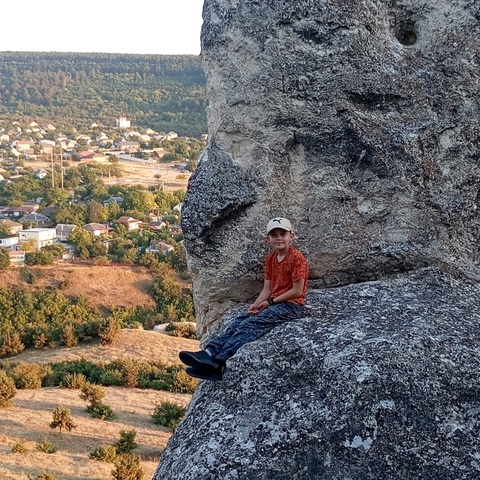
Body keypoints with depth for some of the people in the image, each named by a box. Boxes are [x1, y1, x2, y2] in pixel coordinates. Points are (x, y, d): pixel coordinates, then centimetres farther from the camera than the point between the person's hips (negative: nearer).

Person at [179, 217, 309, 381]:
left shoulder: (297, 257, -10)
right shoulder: (270, 258, 13)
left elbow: (297, 291, -14)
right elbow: (267, 289, 10)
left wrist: (270, 302, -12)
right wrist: (256, 305, -9)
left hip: (292, 306, -8)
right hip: (273, 303, 8)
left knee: (251, 324, -27)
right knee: (239, 320, -16)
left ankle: (218, 363, -41)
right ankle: (209, 352, -32)